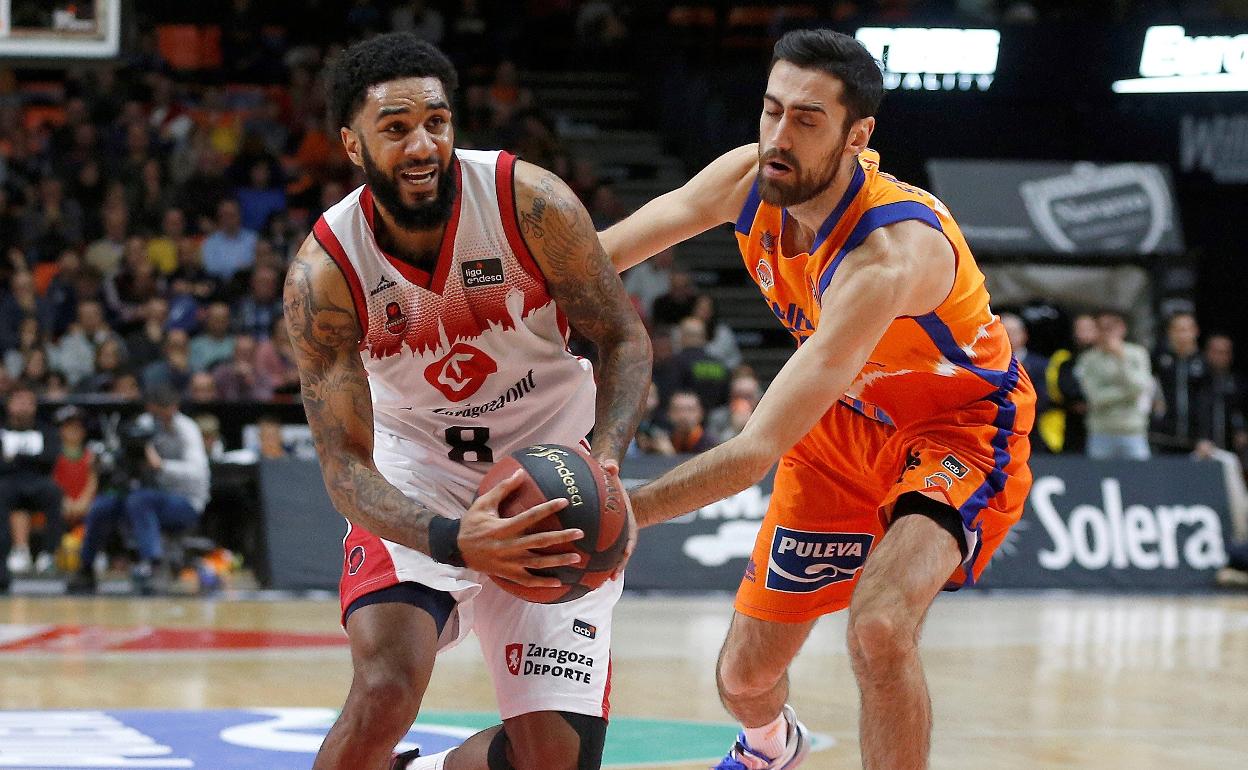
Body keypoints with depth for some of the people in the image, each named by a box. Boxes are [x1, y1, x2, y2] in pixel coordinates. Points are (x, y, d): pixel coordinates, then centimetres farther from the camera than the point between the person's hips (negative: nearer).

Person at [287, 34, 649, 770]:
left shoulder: (531, 203, -20)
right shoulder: (324, 272, -20)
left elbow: (625, 337, -9)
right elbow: (345, 462, -21)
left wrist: (604, 458, -29)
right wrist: (452, 540, -41)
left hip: (551, 484, 1)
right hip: (418, 485, -1)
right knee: (385, 689, -27)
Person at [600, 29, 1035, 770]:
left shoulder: (889, 255, -39)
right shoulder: (747, 180, -19)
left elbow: (759, 450, -43)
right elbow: (597, 257, -2)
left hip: (960, 426, -7)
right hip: (846, 420, 7)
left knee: (880, 627, -36)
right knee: (745, 675, 13)